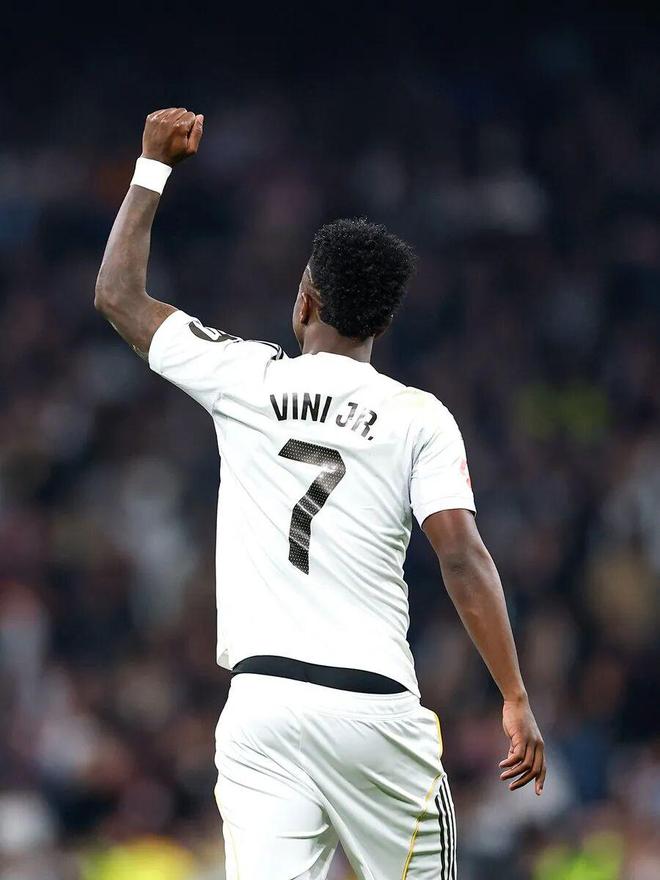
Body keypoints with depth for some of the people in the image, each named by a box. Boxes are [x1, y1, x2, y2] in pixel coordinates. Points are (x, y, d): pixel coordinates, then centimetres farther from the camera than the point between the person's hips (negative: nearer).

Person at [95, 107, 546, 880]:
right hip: (376, 706, -1)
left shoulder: (245, 379, 6)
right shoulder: (419, 418, 3)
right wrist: (515, 699, -7)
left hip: (261, 699, 1)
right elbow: (462, 558, -8)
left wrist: (153, 164, 28)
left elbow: (118, 295, 19)